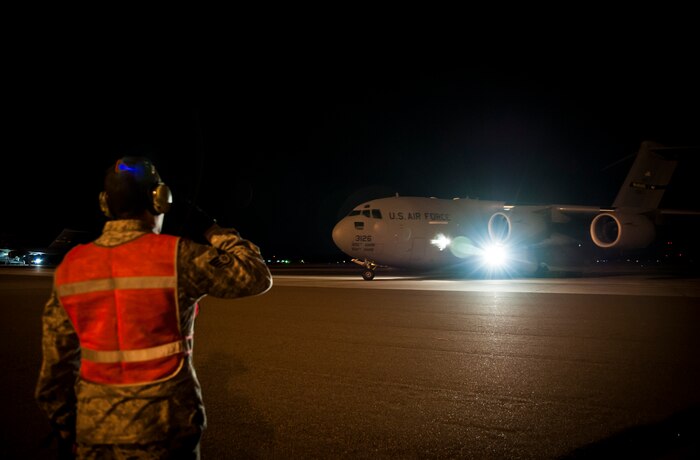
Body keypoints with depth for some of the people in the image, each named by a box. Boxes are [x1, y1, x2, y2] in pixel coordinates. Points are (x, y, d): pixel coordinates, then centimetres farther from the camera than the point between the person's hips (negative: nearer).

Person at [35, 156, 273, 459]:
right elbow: (257, 276, -7)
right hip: (165, 427, -3)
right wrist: (213, 230, 5)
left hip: (95, 431, 3)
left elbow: (57, 363, 6)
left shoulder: (71, 267, -1)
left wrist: (64, 429, 17)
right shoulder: (177, 256, -14)